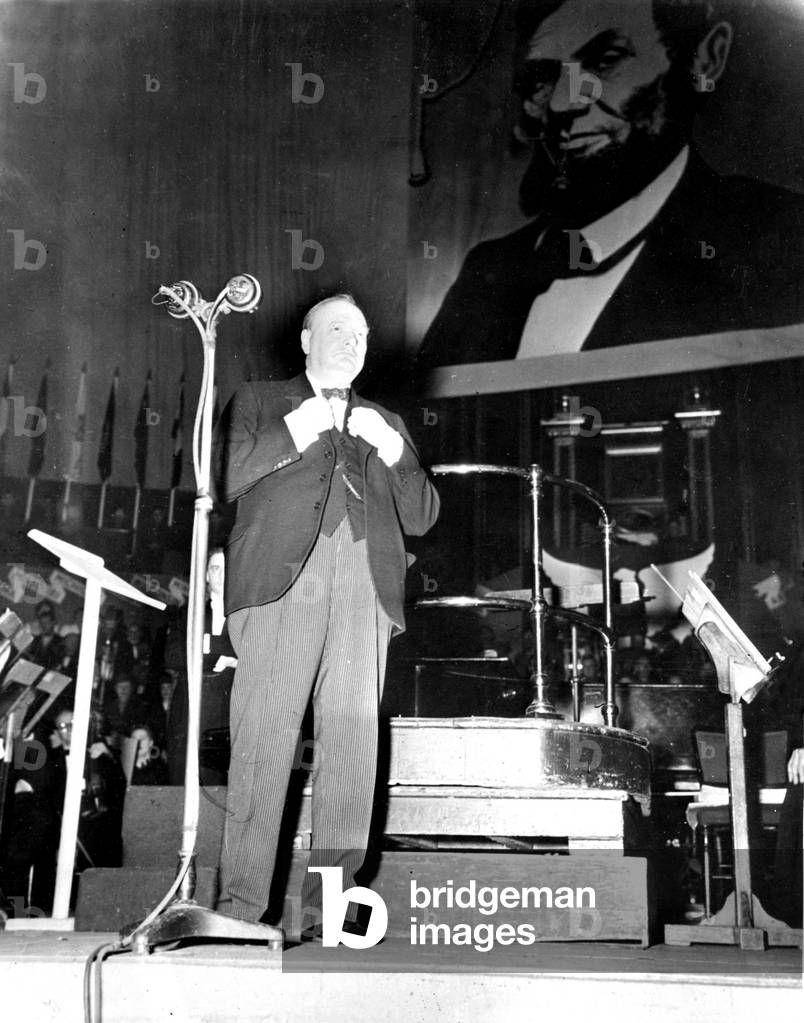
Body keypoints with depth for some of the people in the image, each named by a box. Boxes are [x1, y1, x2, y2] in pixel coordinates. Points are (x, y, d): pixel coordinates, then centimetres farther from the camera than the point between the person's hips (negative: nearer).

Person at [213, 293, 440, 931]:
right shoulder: (258, 402, 23)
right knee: (265, 737, -11)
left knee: (353, 738, -8)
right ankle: (240, 903, -10)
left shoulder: (385, 423, 31)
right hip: (281, 579, -3)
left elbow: (422, 518, 22)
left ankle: (329, 898, -7)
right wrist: (292, 434, -1)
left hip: (366, 587, 3)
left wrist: (393, 452, 7)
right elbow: (219, 480, 7)